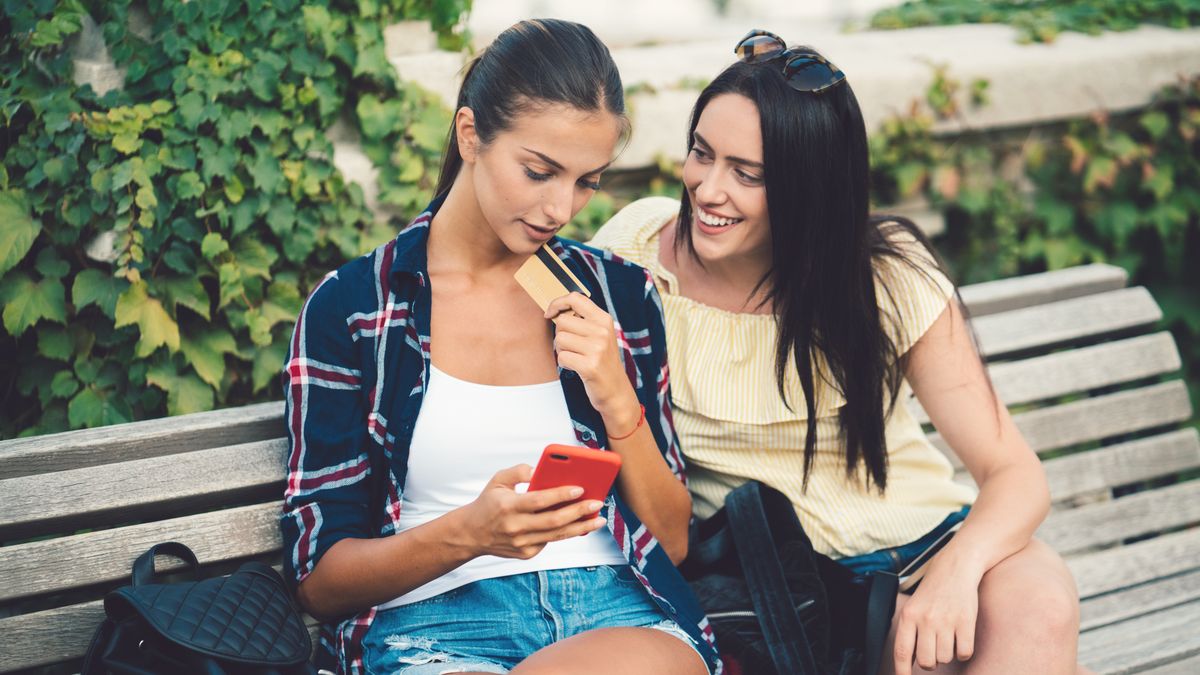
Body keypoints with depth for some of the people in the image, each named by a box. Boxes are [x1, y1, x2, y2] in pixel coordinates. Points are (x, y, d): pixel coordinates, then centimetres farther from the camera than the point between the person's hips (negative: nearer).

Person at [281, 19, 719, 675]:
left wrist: (617, 400, -4)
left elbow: (672, 541, 14)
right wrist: (468, 533, -18)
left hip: (621, 612, 3)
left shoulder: (620, 295, 12)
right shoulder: (349, 308, 3)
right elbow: (319, 578, 2)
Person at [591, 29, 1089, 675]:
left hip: (904, 536, 2)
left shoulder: (890, 280, -10)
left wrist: (958, 568, -34)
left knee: (1037, 606, -30)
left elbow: (1014, 474, -13)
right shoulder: (634, 249, -8)